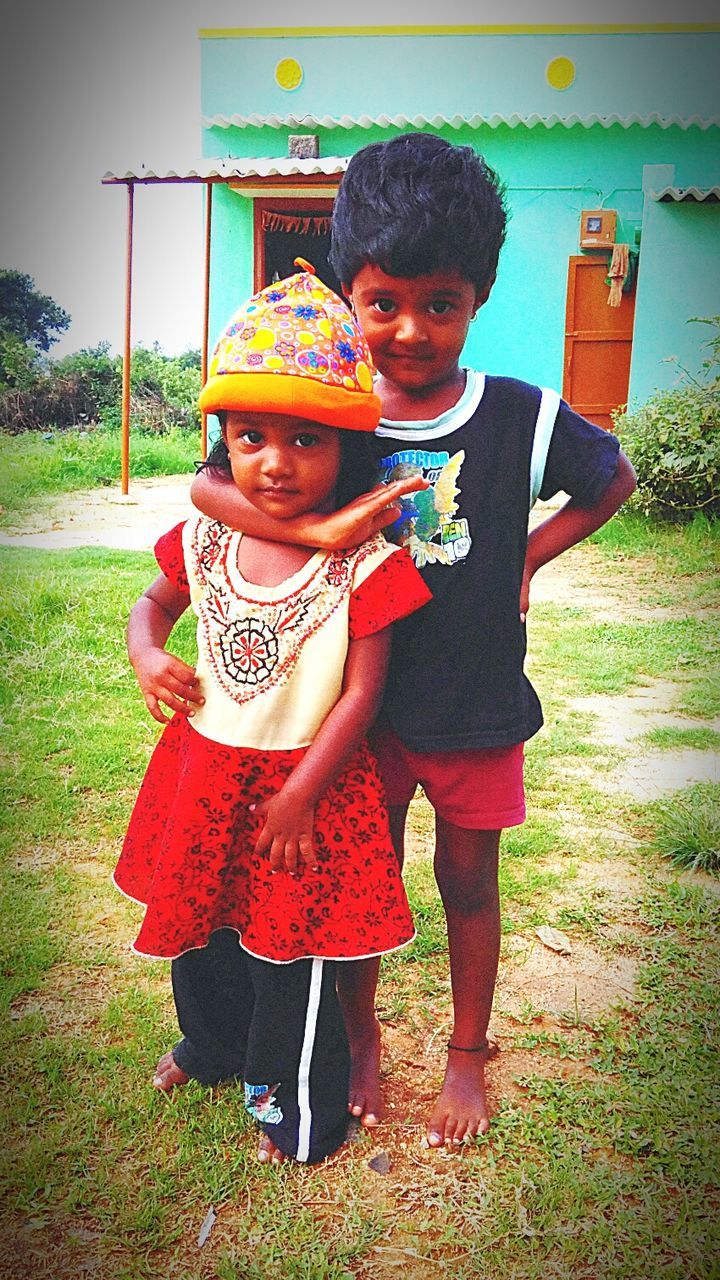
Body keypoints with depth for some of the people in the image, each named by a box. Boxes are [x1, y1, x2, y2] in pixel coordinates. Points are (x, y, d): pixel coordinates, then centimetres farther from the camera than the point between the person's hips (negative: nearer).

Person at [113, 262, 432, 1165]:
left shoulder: (366, 563, -20)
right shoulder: (203, 538, -6)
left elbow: (361, 694, -17)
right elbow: (155, 600, 13)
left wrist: (298, 798, -17)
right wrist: (146, 654, -9)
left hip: (304, 779, -5)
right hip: (204, 767, 5)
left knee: (290, 950, 10)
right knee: (196, 922, 24)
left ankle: (297, 1102, 38)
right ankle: (211, 1041, 55)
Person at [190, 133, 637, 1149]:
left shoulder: (523, 418, -12)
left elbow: (614, 479, 6)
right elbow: (208, 486, -13)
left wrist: (527, 558, -6)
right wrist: (317, 529, -29)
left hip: (478, 708, 0)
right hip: (362, 705, 1)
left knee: (467, 882, 17)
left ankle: (468, 1050, 41)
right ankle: (361, 1038, 43)